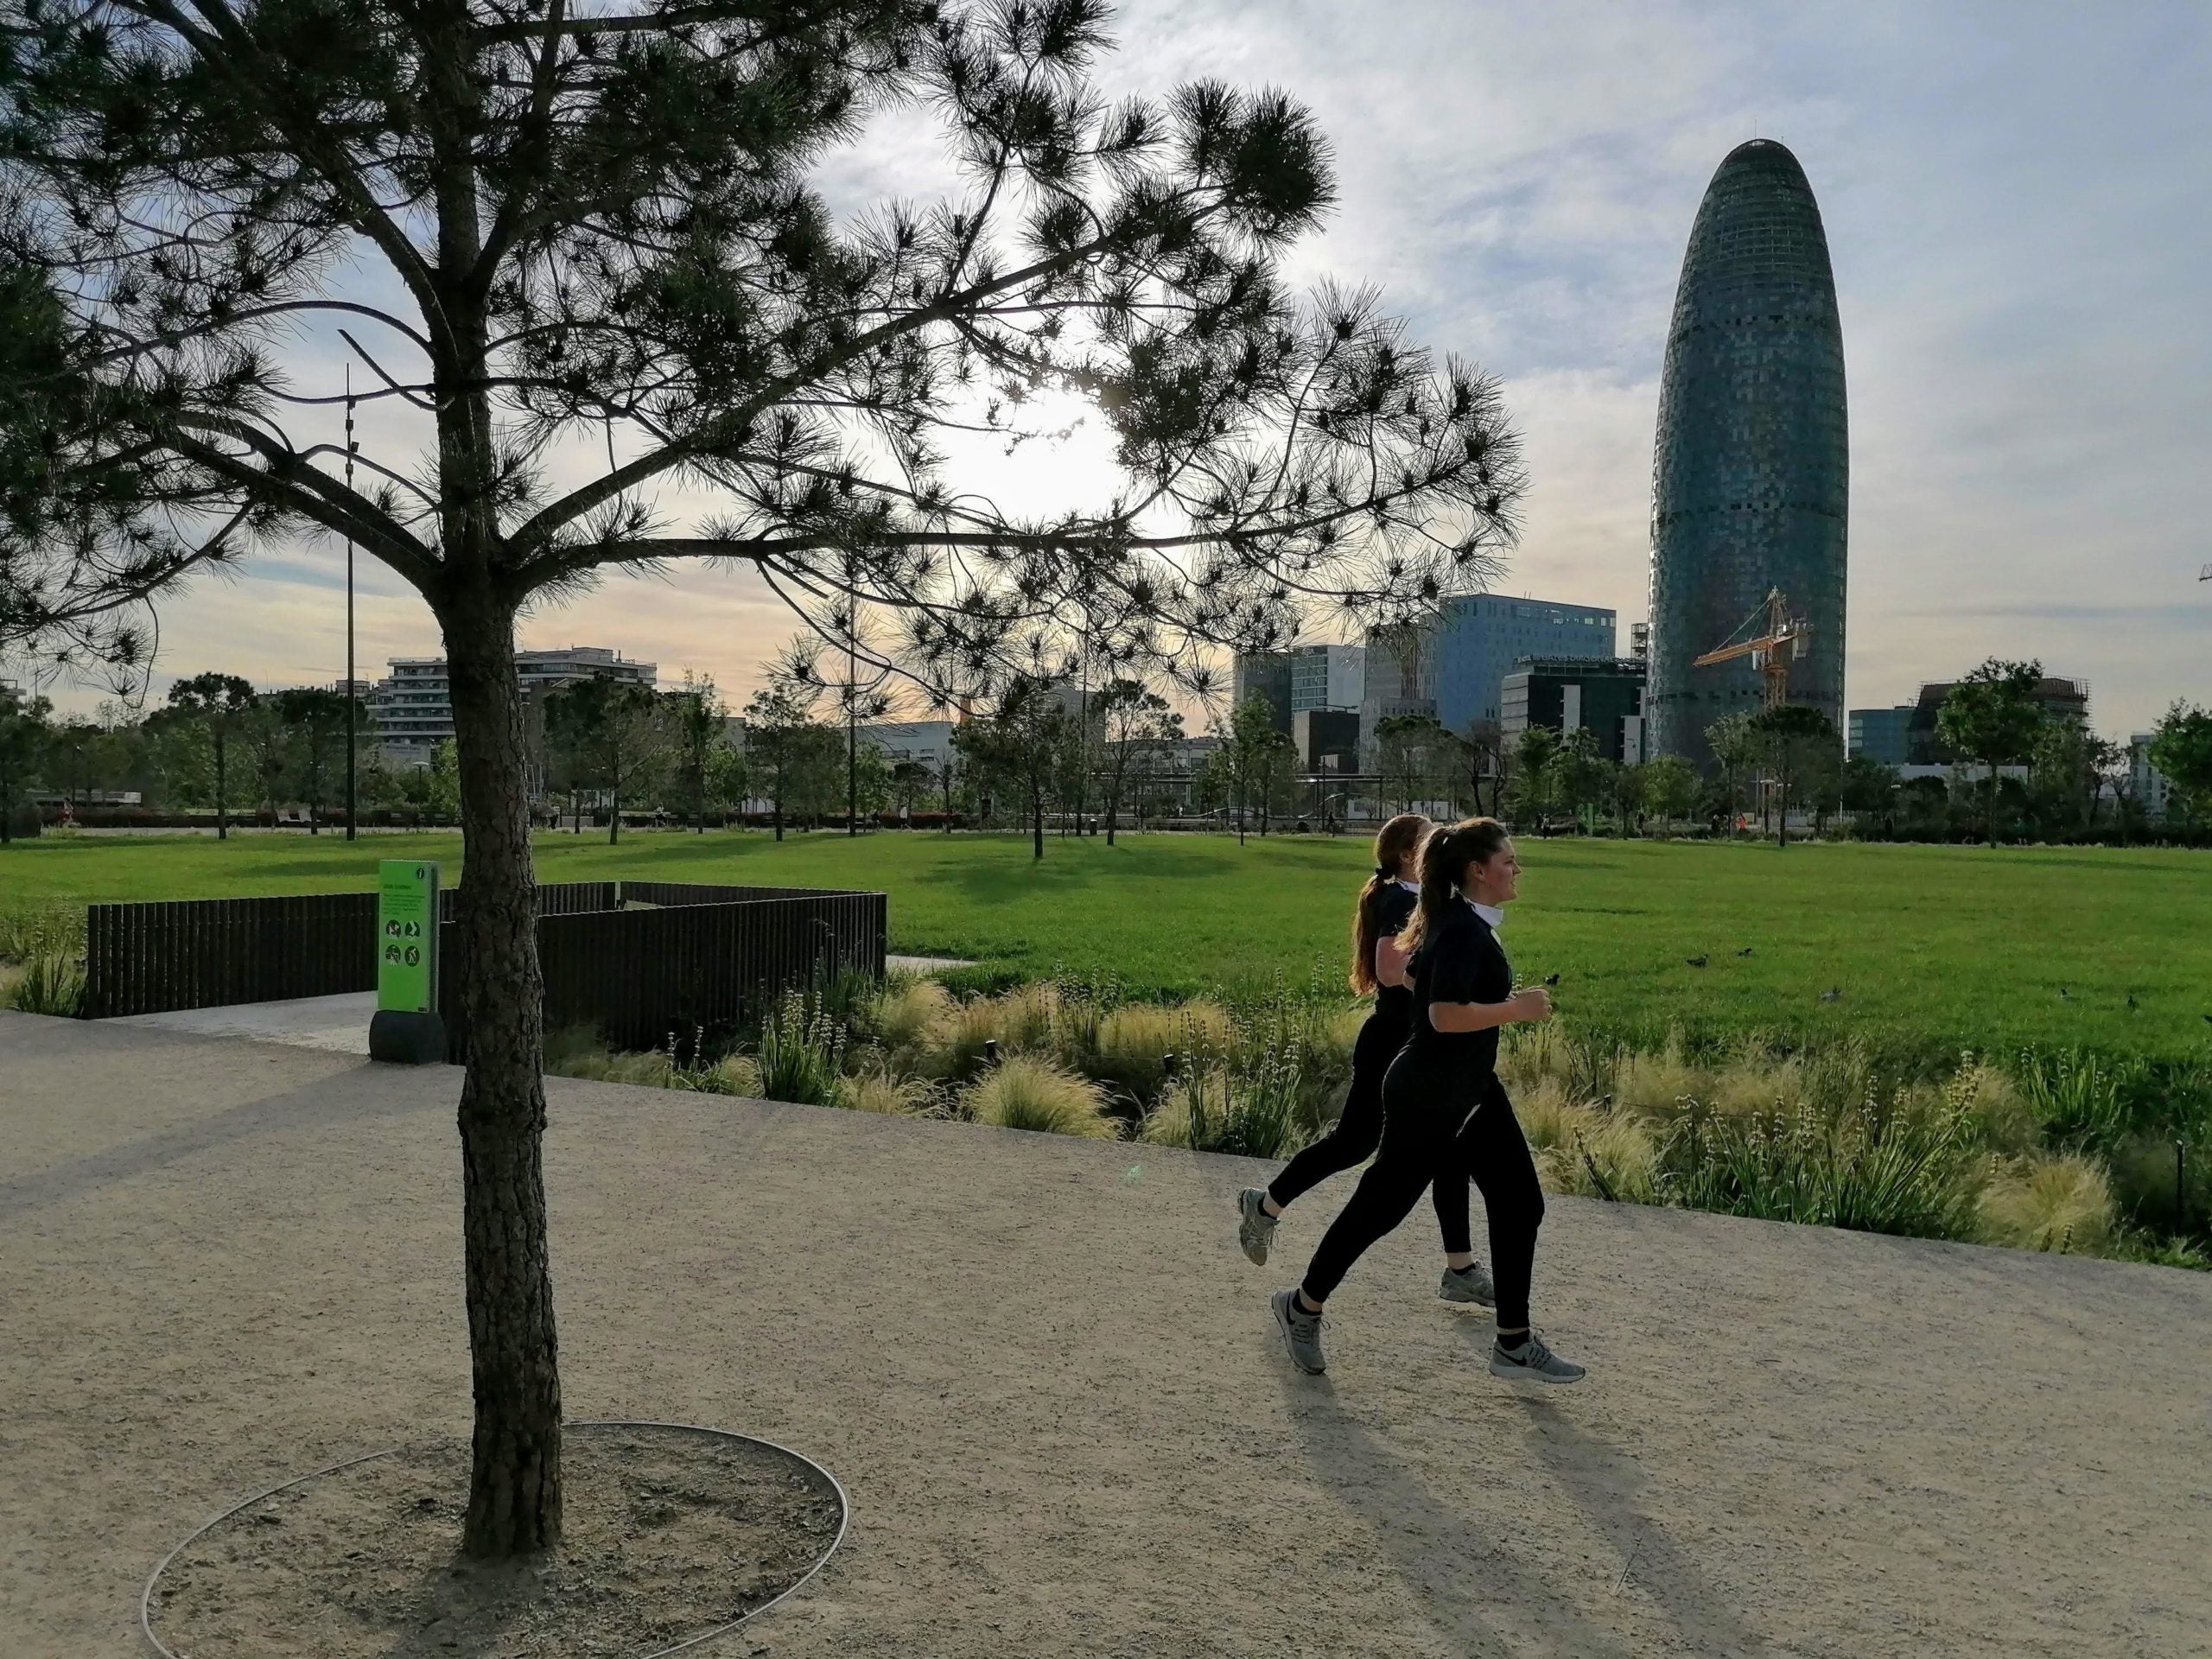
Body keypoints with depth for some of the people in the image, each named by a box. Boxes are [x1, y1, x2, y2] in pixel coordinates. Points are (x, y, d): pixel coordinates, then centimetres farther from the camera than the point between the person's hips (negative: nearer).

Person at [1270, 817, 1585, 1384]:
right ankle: (1302, 1308, 25)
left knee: (1519, 1203, 8)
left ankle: (1514, 1343, 17)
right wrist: (1518, 1008, -23)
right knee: (1382, 1204, 4)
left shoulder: (1471, 924, 7)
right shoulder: (1462, 931, -23)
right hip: (1425, 1099, -10)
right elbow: (1445, 1014, -32)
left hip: (1471, 1092, 10)